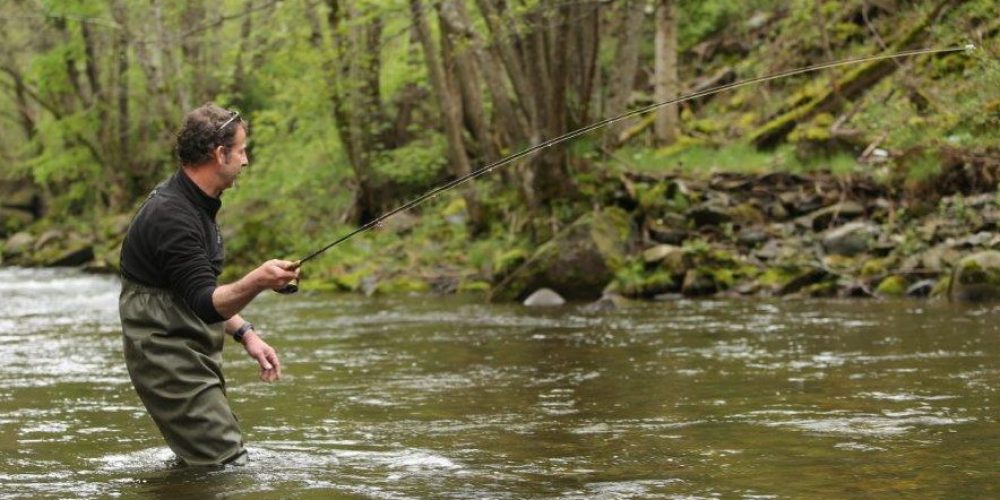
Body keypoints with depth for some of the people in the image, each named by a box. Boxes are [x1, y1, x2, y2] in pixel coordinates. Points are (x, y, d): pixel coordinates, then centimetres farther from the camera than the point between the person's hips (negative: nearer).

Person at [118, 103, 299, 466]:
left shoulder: (196, 204, 12)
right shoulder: (171, 215, -21)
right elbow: (205, 303, -28)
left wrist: (245, 334, 11)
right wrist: (256, 282, -45)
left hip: (194, 356, 11)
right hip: (170, 361, -11)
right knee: (229, 466, -13)